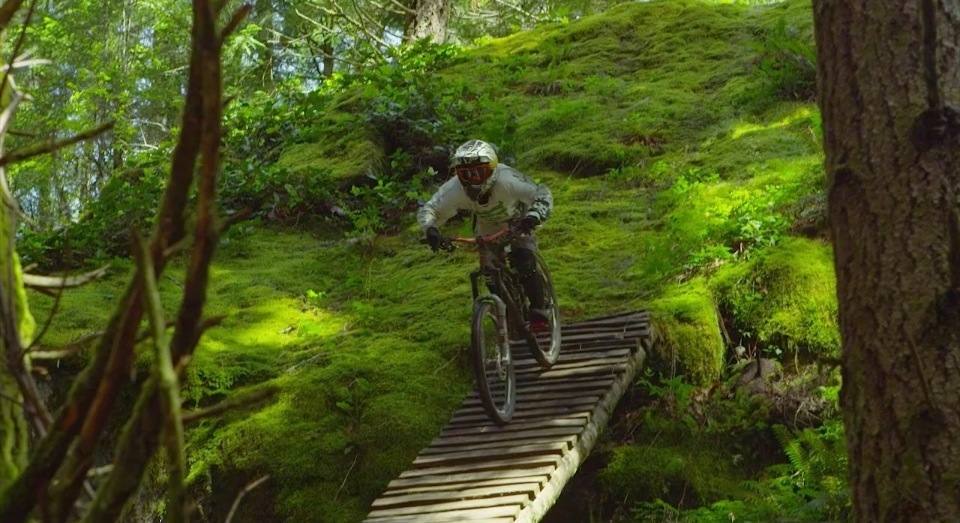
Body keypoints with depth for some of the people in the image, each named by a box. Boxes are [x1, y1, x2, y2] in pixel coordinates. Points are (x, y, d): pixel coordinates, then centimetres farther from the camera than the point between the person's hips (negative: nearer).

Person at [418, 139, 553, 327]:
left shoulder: (506, 179, -42)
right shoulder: (454, 189, -34)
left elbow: (541, 193, -40)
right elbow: (428, 209, -24)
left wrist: (534, 216, -59)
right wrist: (430, 229, -46)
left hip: (517, 224, -3)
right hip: (488, 229, 3)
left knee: (526, 265, -23)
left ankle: (538, 312, -6)